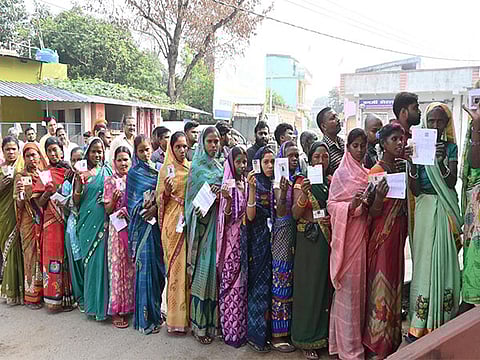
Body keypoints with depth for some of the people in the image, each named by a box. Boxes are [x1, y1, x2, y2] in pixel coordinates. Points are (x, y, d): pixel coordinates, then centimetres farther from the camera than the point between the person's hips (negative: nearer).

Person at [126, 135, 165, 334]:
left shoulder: (158, 169, 14)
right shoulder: (135, 173, -1)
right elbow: (134, 203, -7)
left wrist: (156, 206, -10)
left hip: (156, 222, 5)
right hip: (143, 225, -5)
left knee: (158, 267, 10)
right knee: (145, 267, -4)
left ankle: (155, 311, 25)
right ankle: (146, 319, 5)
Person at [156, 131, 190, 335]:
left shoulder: (191, 168, 12)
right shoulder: (166, 169, -1)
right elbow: (160, 200, -2)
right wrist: (167, 190, -21)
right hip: (173, 221, -4)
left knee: (188, 265, 7)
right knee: (176, 266, -4)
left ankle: (187, 314, 19)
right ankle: (175, 319, 5)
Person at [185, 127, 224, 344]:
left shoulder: (221, 166, 15)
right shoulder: (197, 166, -1)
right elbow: (193, 198, -5)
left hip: (218, 222, 5)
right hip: (202, 223, -5)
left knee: (215, 268, 6)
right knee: (202, 270, -3)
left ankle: (213, 319, 18)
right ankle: (199, 325, 6)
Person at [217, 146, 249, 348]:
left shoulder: (247, 184, 7)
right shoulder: (228, 185, -6)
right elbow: (226, 219, -12)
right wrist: (227, 199, -29)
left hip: (245, 239, 5)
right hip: (231, 239, -5)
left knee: (243, 281, 11)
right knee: (230, 282, 0)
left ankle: (241, 327, 23)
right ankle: (231, 330, 12)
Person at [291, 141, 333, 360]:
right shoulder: (302, 182, 0)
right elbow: (295, 214, -10)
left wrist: (333, 218, -6)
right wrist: (304, 194, -26)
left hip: (329, 240, 4)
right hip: (309, 241, -3)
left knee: (328, 286, 6)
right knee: (309, 286, -1)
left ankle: (325, 333, 22)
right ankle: (308, 339, 11)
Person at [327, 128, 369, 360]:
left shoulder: (367, 173, 14)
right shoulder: (342, 173, -6)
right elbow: (331, 204, -11)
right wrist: (351, 206, -26)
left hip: (363, 234, 7)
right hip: (347, 235, -6)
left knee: (360, 284, 12)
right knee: (348, 286, -2)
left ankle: (357, 336, 25)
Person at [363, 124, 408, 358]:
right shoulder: (376, 171, -11)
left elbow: (407, 204, 8)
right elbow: (373, 213, -14)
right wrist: (379, 196, -33)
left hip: (398, 234, 7)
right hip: (382, 235, -7)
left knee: (395, 283, 14)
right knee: (382, 284, -1)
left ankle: (392, 338, 29)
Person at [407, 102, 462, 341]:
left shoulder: (451, 147, 6)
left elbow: (451, 182, -6)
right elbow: (415, 190, -3)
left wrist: (442, 161, -21)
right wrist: (412, 163, -18)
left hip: (446, 209, 1)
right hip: (425, 208, -1)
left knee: (445, 261, 3)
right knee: (424, 261, -1)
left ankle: (442, 322, 15)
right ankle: (420, 325, 5)